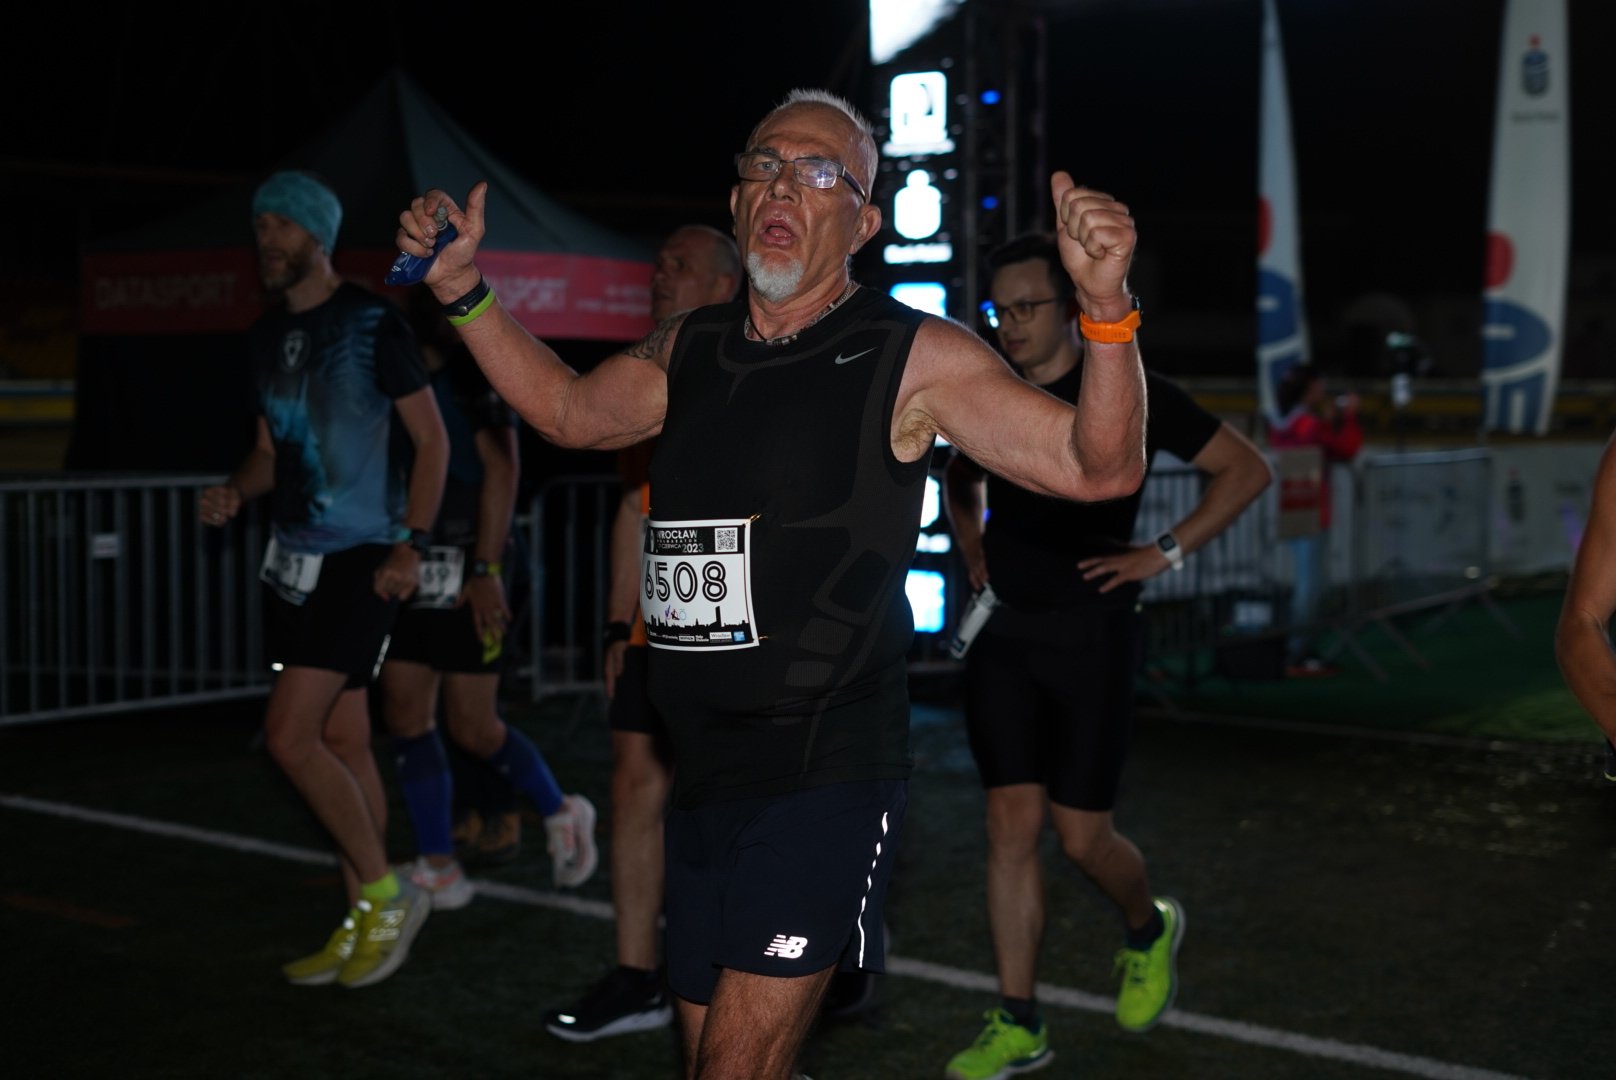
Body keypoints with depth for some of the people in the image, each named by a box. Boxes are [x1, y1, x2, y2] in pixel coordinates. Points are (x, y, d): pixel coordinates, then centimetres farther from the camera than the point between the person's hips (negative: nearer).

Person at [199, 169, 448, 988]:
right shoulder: (267, 336, 12)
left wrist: (411, 546, -15)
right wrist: (234, 493, 0)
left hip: (361, 560, -7)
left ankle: (385, 894, 1)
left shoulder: (371, 323, -9)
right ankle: (363, 926, 19)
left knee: (289, 734, -14)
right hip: (294, 559, 7)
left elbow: (431, 438, -8)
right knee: (343, 743, 11)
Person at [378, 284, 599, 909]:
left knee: (473, 728, -5)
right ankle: (439, 872, 9)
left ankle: (562, 815, 19)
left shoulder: (471, 372, -7)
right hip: (411, 570, 8)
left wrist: (486, 569, -20)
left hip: (466, 570, -8)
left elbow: (502, 470, -14)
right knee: (405, 718, 2)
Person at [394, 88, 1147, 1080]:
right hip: (705, 776, 7)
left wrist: (1107, 307, -30)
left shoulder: (916, 358, -8)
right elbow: (570, 411, 27)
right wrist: (464, 289, 19)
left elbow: (1100, 467, -13)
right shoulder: (690, 350, 9)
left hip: (830, 781, -6)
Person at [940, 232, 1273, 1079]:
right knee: (1012, 824, 2)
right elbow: (958, 476, 29)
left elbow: (1246, 468, -3)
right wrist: (969, 541, 12)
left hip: (1087, 634, -4)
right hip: (1000, 632, 4)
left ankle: (1149, 929, 33)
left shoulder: (1125, 390, -8)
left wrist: (1167, 554, -9)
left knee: (1080, 835, 0)